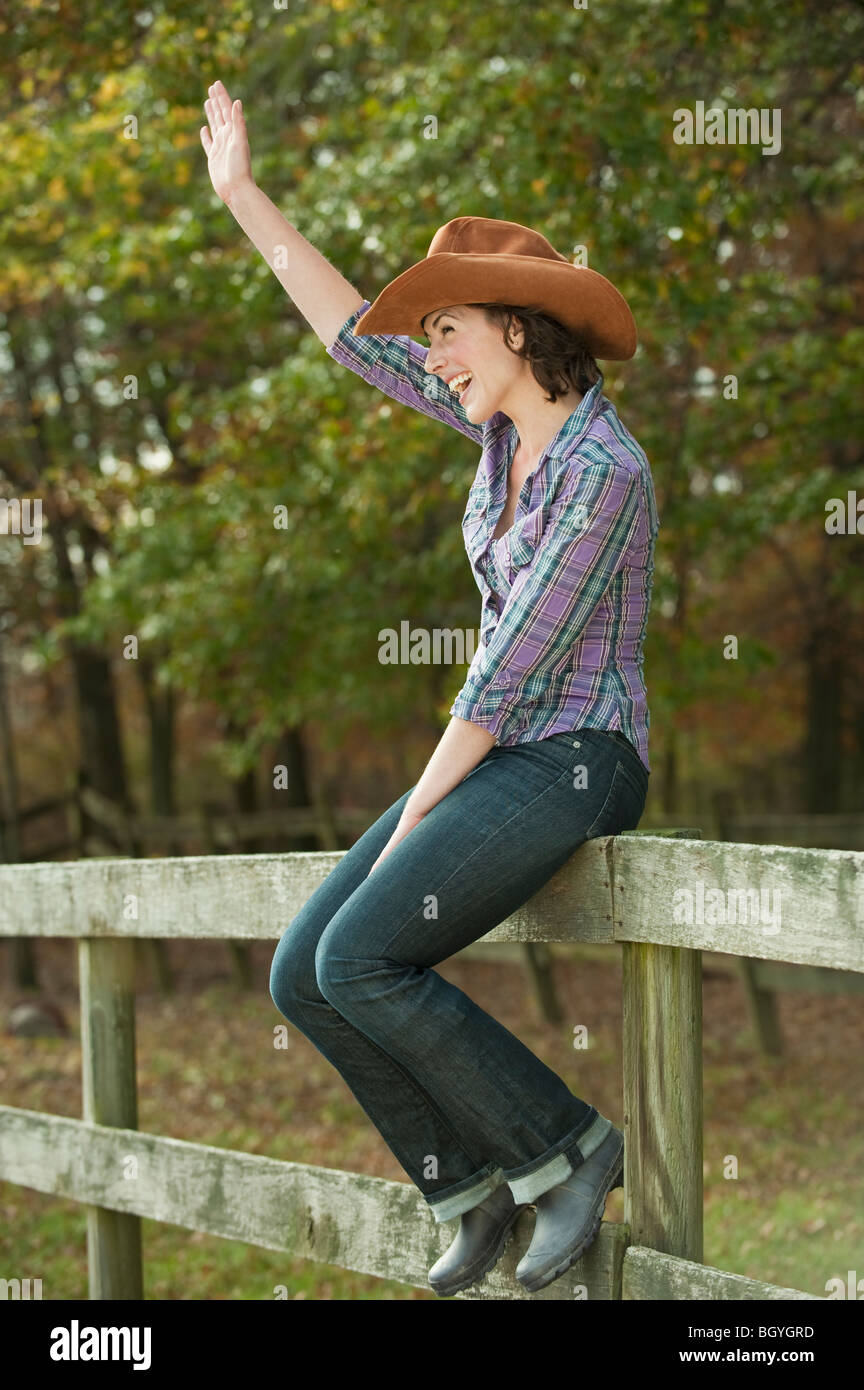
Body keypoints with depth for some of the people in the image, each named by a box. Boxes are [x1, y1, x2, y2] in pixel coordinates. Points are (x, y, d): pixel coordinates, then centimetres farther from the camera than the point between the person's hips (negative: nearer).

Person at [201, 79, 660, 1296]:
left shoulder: (604, 473, -20)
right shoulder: (518, 417, 7)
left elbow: (514, 667, -19)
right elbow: (362, 337, 13)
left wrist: (412, 819, -13)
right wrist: (246, 199, 12)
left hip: (570, 767, -9)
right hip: (504, 759, 9)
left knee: (361, 963, -24)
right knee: (301, 975, -3)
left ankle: (566, 1149, -8)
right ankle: (474, 1186, 8)